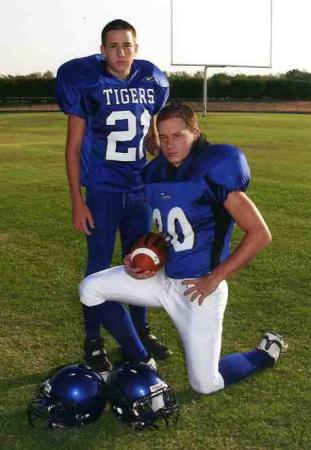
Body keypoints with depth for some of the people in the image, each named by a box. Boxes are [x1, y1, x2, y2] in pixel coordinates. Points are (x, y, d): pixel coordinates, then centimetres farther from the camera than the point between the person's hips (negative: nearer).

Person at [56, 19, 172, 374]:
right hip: (101, 192, -4)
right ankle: (93, 340, 19)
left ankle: (140, 331, 31)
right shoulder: (86, 83, -9)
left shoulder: (151, 83, 2)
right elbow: (74, 147, -7)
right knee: (99, 267, 3)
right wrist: (77, 202, -10)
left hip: (139, 189, 4)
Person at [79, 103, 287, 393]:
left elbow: (260, 235, -18)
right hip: (163, 277, 7)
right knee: (90, 289, 1)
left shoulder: (213, 169, -18)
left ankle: (268, 351, 27)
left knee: (205, 384, -1)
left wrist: (214, 279, -16)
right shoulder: (156, 172, 3)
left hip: (199, 287, -6)